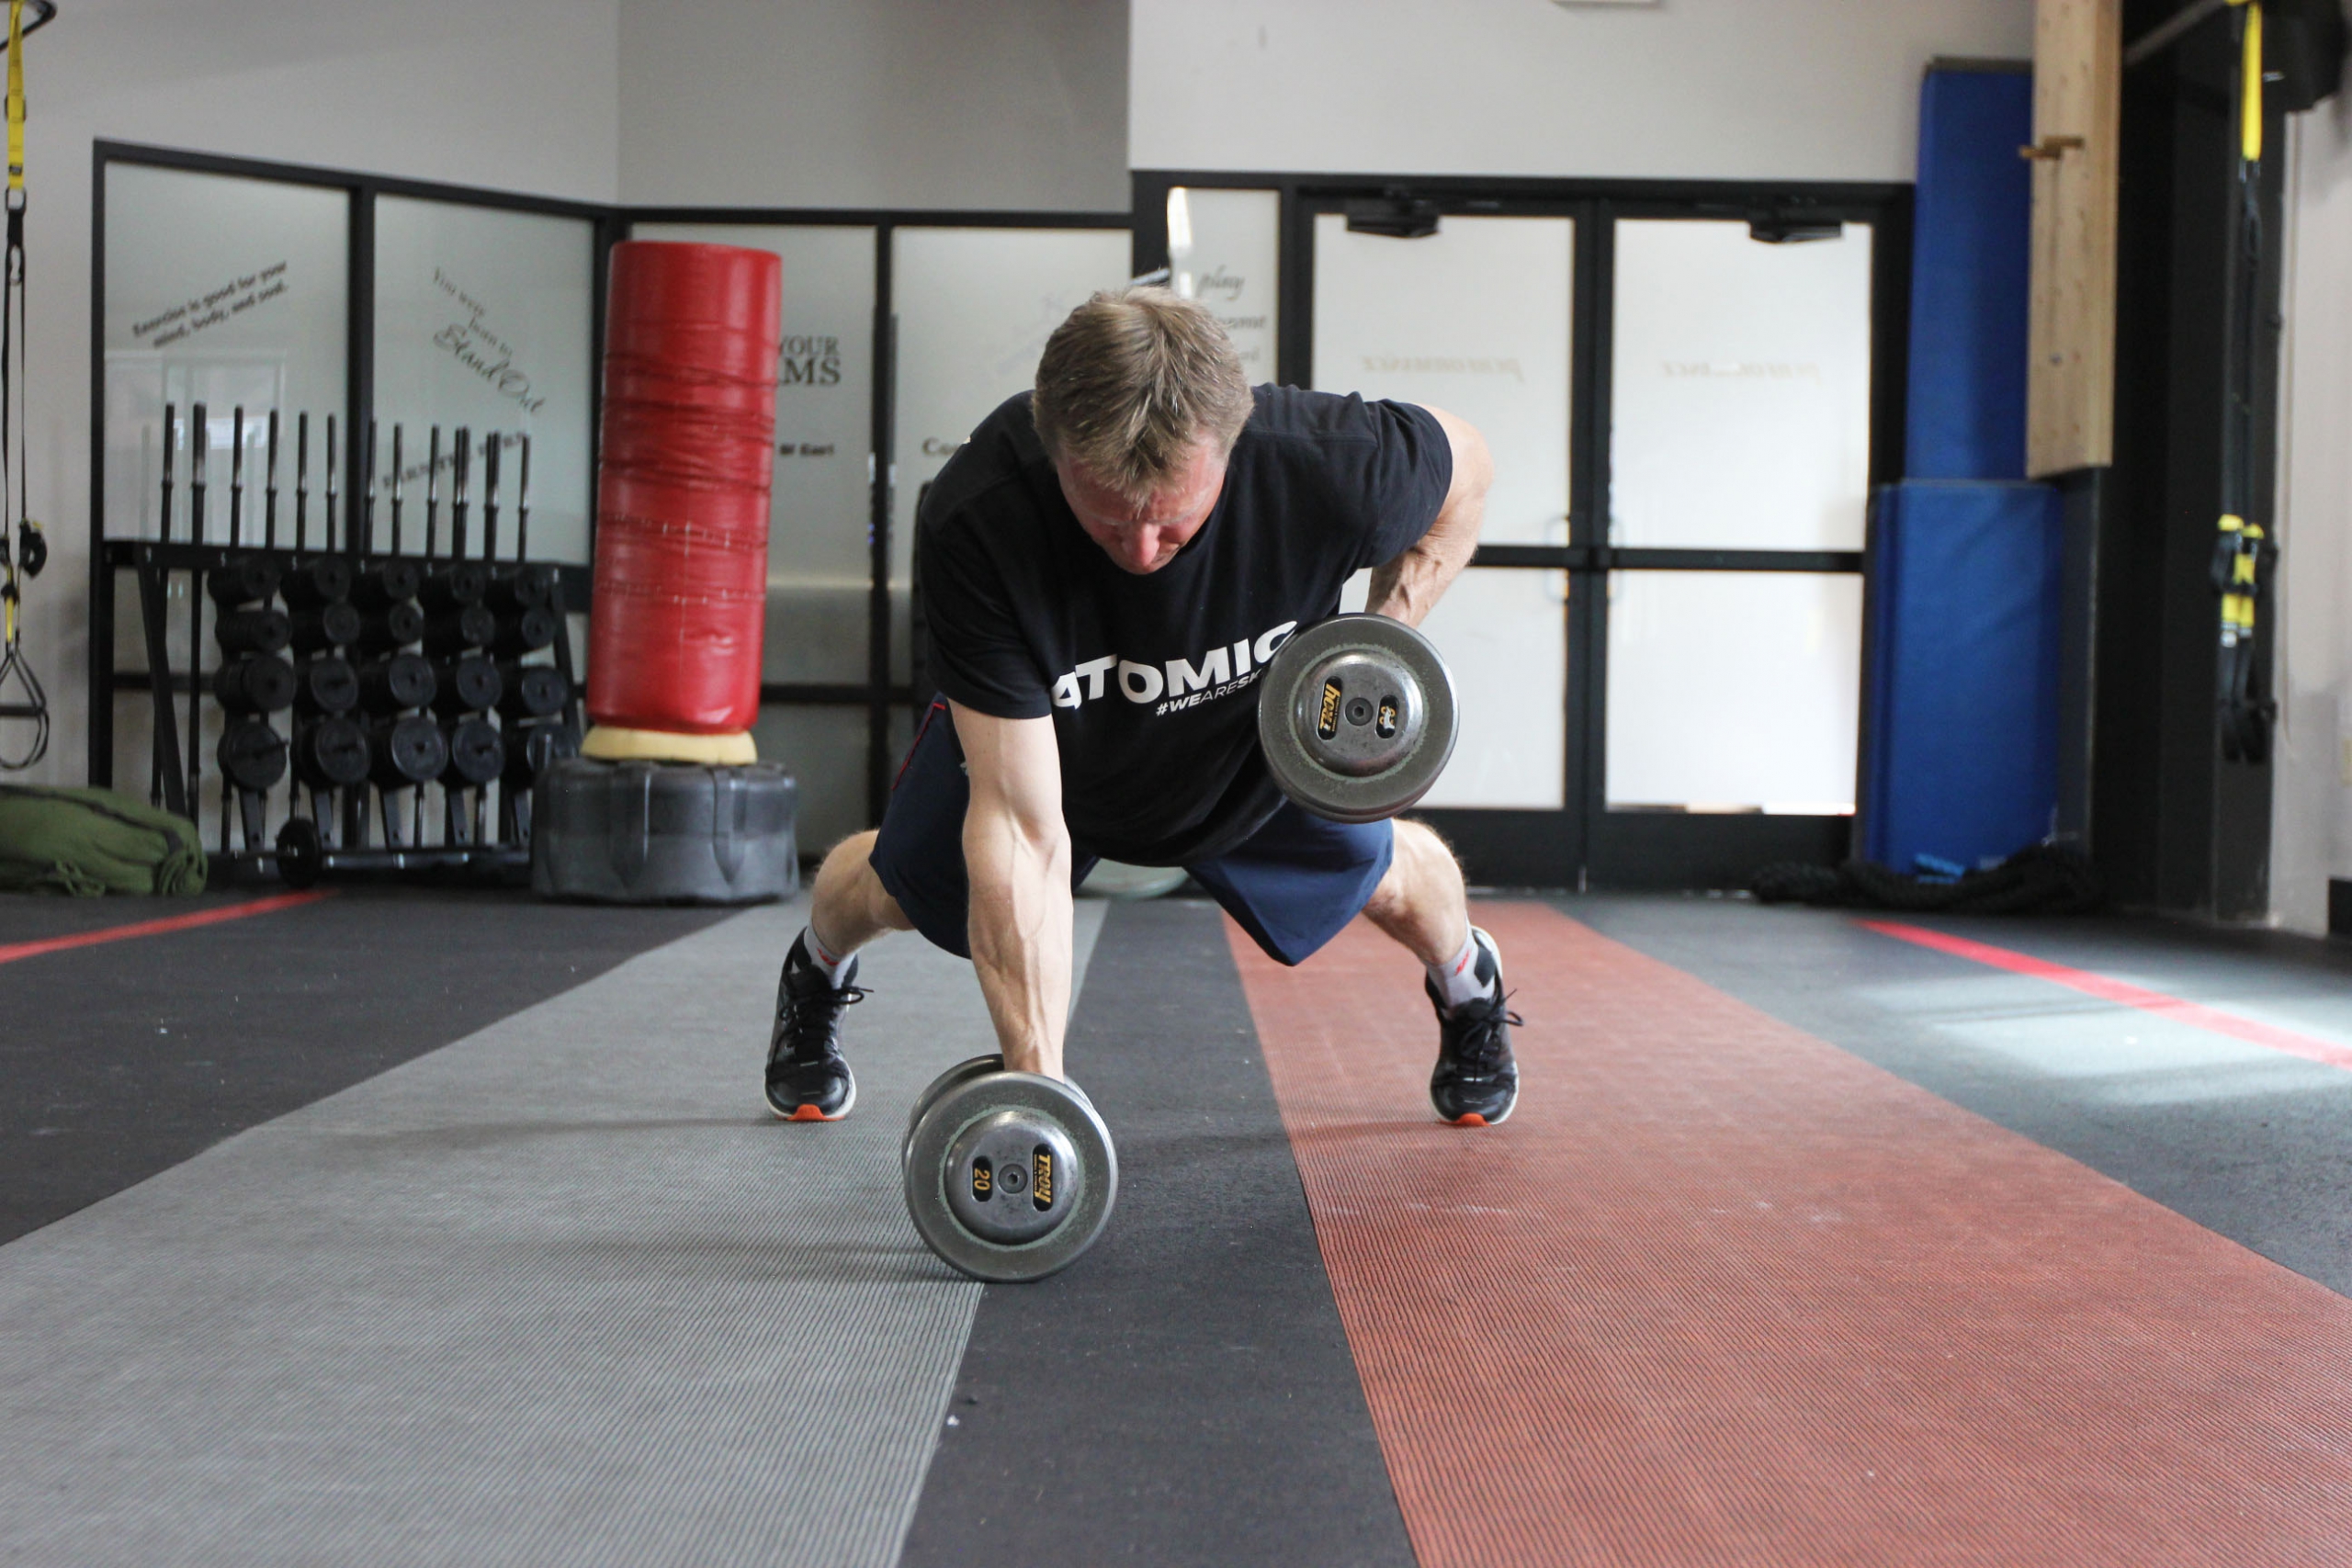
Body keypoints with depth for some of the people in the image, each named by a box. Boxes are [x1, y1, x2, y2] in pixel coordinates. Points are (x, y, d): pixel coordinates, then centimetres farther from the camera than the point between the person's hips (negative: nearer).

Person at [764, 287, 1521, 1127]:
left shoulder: (1330, 466, -42)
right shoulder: (974, 522, -45)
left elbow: (1466, 467, -15)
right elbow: (1021, 823, -43)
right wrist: (1035, 1078, -47)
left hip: (1263, 738, 1)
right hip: (1029, 735, -1)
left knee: (1380, 879, 18)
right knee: (904, 888, 13)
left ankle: (1468, 983, 58)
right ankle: (817, 976, 54)